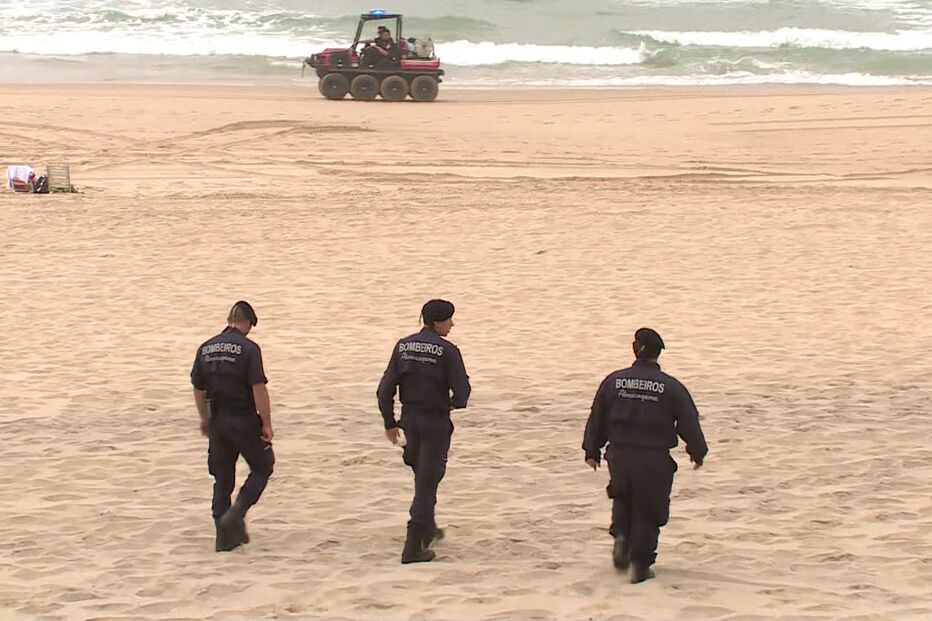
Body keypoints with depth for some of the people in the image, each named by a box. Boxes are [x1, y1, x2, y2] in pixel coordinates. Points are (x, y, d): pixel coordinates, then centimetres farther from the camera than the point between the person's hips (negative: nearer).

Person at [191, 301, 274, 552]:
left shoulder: (205, 349, 7)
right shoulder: (248, 348, -11)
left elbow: (198, 389, 13)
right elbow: (258, 389, -16)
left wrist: (205, 419, 25)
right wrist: (267, 423, -9)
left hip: (217, 422, 5)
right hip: (244, 421, -5)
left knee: (222, 479, 12)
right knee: (262, 467, 11)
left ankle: (225, 536, 11)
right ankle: (237, 513, -7)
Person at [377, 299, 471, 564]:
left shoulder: (403, 346, 2)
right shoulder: (447, 350, -14)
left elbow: (385, 390, 1)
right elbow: (462, 391, -16)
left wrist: (389, 423, 11)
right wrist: (453, 403, 8)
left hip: (410, 419, 6)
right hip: (435, 422, -5)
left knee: (422, 475, 26)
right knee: (427, 482, -1)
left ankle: (428, 528, 42)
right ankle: (413, 547, -4)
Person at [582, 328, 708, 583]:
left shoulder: (613, 381, 1)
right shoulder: (671, 387, -5)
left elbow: (596, 419, 9)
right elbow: (689, 423, 0)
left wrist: (592, 451, 22)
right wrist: (697, 453, 17)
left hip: (619, 456, 2)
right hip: (654, 460, -2)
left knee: (623, 498, 27)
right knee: (648, 512, 9)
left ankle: (621, 535, 3)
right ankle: (640, 564, 8)